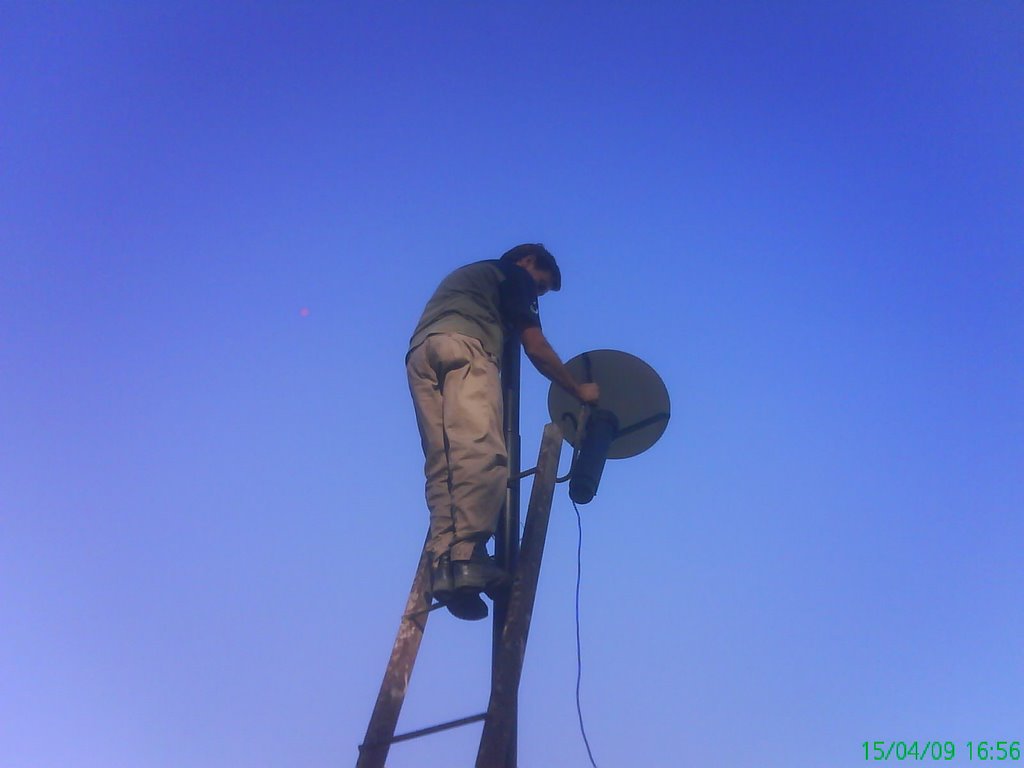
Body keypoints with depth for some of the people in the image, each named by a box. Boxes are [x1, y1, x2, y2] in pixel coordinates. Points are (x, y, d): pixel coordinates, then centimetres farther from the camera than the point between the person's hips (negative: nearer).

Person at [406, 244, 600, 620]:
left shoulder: (466, 275, 43)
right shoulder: (513, 274, 20)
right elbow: (536, 348, 13)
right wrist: (578, 390, 24)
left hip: (419, 353, 7)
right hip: (463, 345, -7)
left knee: (442, 463, -5)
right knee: (481, 452, -22)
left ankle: (443, 563, -22)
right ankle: (467, 558, -38)